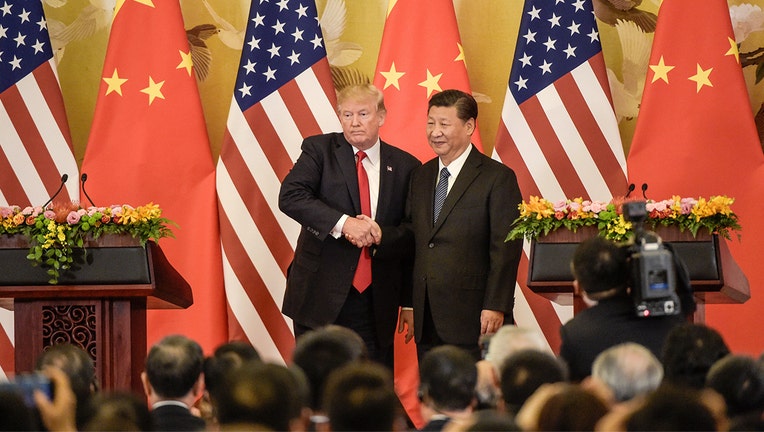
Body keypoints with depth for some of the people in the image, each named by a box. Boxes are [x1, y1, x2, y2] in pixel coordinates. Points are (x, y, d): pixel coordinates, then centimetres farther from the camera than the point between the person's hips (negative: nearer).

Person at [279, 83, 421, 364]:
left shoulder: (405, 167, 7)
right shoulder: (319, 149, 2)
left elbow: (412, 235, 9)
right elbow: (290, 196, -14)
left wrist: (400, 280, -3)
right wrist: (343, 223, -25)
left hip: (375, 303, 2)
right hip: (320, 296, -1)